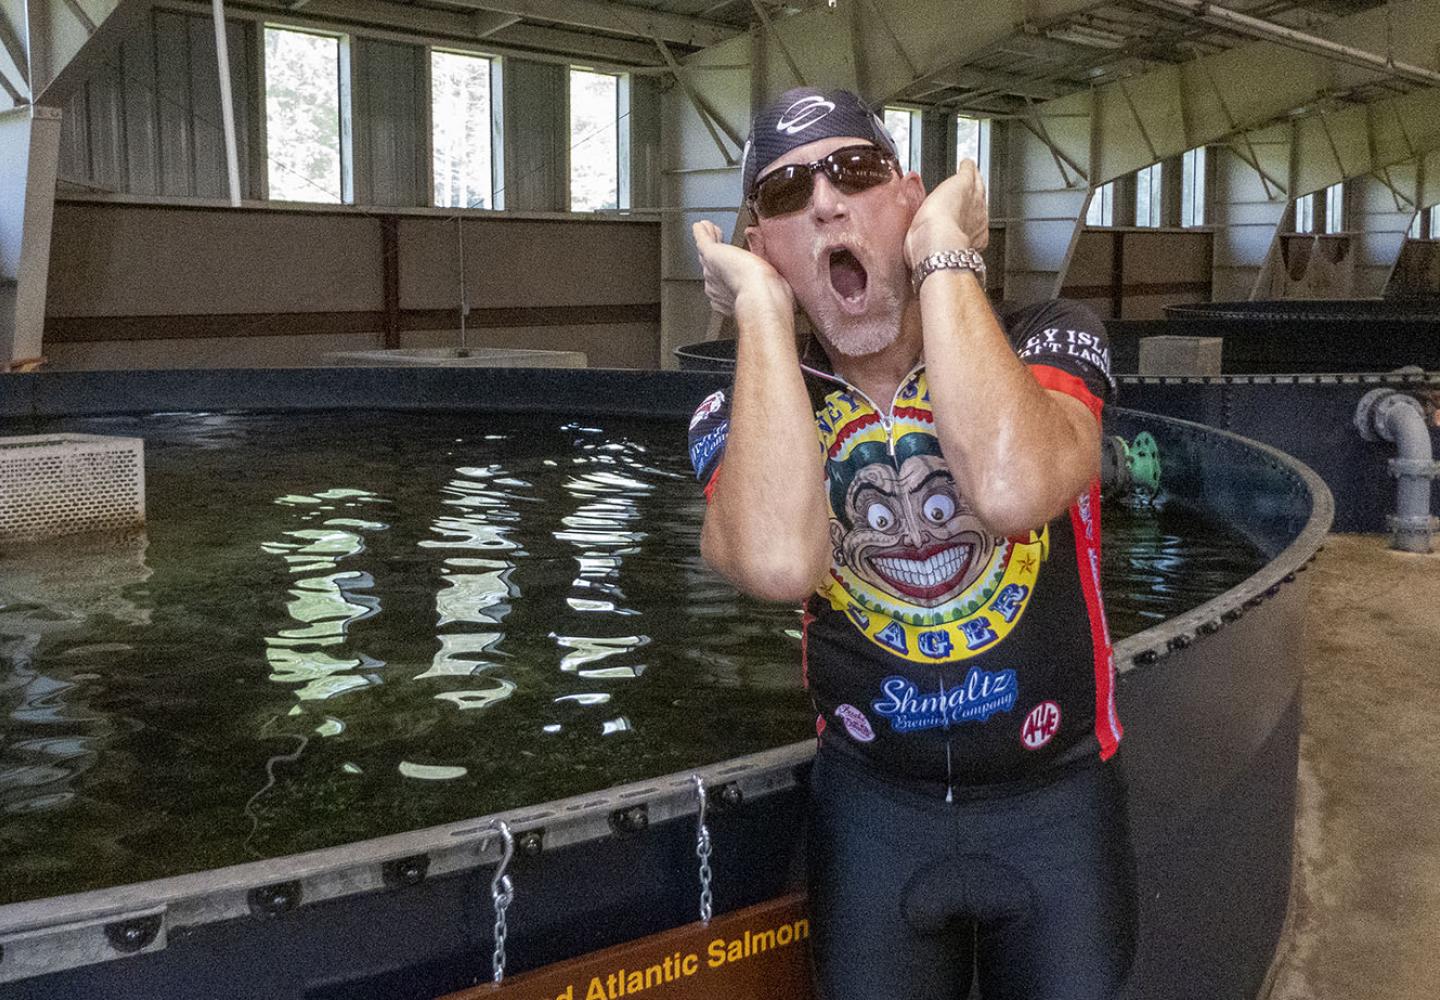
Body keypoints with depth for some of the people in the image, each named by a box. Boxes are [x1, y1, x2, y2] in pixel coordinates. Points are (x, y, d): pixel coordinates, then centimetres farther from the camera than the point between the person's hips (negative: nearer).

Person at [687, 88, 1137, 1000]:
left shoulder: (1046, 342, -12)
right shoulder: (746, 411, -9)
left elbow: (1012, 490, -37)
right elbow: (780, 564, -34)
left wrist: (943, 253, -26)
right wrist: (763, 307, -25)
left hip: (1056, 797, 0)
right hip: (873, 805, 1)